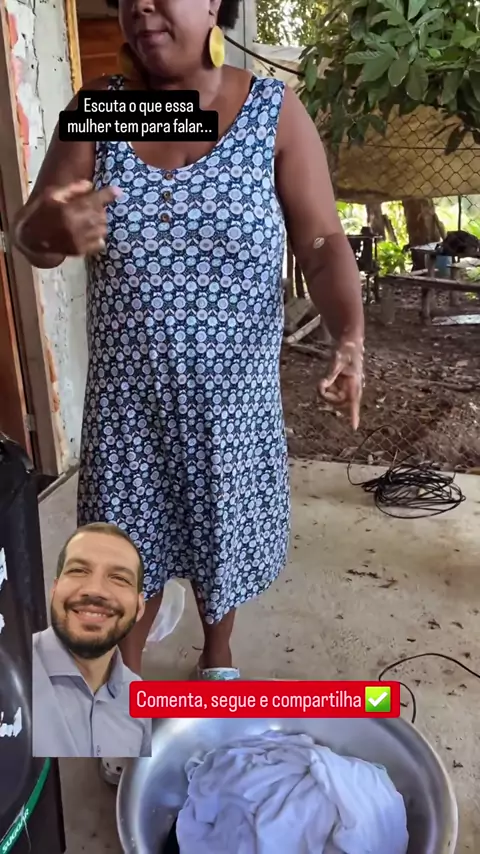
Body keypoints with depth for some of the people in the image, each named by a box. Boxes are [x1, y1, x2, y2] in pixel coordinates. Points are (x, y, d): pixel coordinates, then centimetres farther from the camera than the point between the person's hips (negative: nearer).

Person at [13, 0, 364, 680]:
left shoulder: (275, 112, -6)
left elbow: (322, 243, -9)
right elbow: (28, 236, -4)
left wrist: (351, 337, -28)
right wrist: (52, 230, -29)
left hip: (233, 394, -1)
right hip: (127, 394, 2)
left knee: (222, 536, 17)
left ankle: (217, 658, 49)